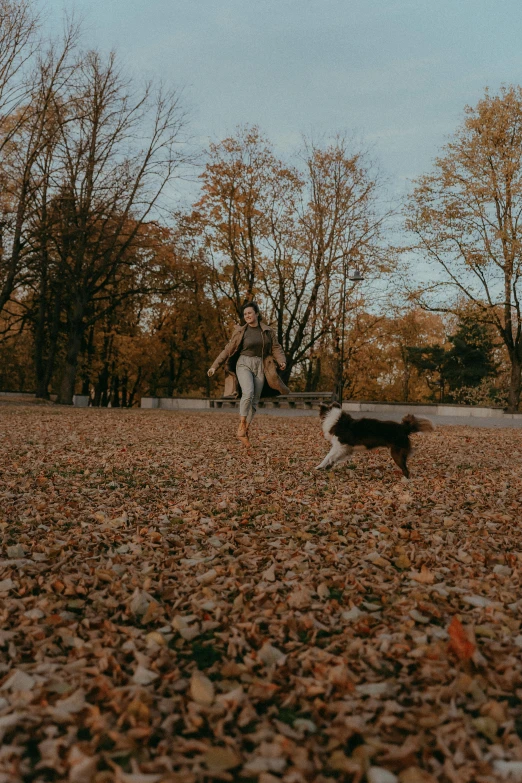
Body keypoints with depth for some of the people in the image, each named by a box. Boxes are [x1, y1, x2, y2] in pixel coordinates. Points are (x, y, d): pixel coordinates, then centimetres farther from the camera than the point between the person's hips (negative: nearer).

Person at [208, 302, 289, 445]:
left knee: (255, 400, 1)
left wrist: (282, 361, -17)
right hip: (244, 364, -3)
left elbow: (276, 348, 3)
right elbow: (228, 349, 4)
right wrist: (215, 366, 1)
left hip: (260, 366, 3)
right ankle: (241, 426, -13)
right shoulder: (240, 331, 1)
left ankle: (245, 431, 11)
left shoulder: (267, 331, 5)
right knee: (248, 393, -26)